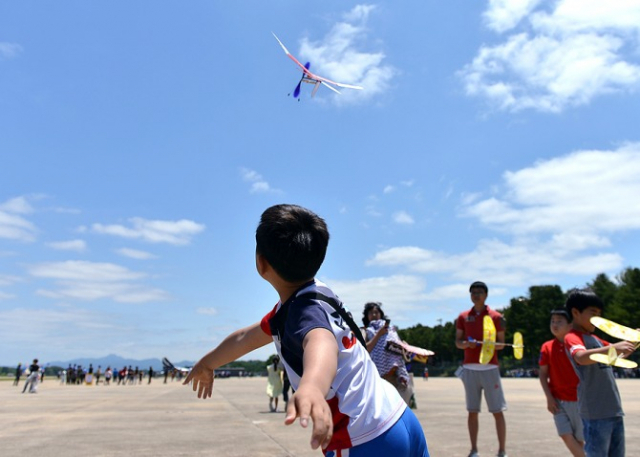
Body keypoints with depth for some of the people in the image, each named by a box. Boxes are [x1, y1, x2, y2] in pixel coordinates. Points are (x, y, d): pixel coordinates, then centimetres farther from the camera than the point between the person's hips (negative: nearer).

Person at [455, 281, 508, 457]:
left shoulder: (496, 317, 3)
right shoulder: (463, 317, 9)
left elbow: (501, 344, 3)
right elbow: (457, 342, 10)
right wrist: (467, 343, -12)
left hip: (489, 368, -2)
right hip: (469, 368, 2)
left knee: (497, 411, -1)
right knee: (472, 411, 6)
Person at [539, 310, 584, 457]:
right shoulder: (547, 347, -1)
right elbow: (543, 374, 3)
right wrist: (549, 397, -5)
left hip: (578, 400, -1)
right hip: (558, 400, 1)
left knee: (580, 438, 6)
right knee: (566, 435, -6)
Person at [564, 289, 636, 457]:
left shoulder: (594, 338, 18)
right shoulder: (572, 337, -10)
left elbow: (617, 357, 30)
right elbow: (581, 358, -31)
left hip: (614, 409, 9)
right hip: (595, 412, -9)